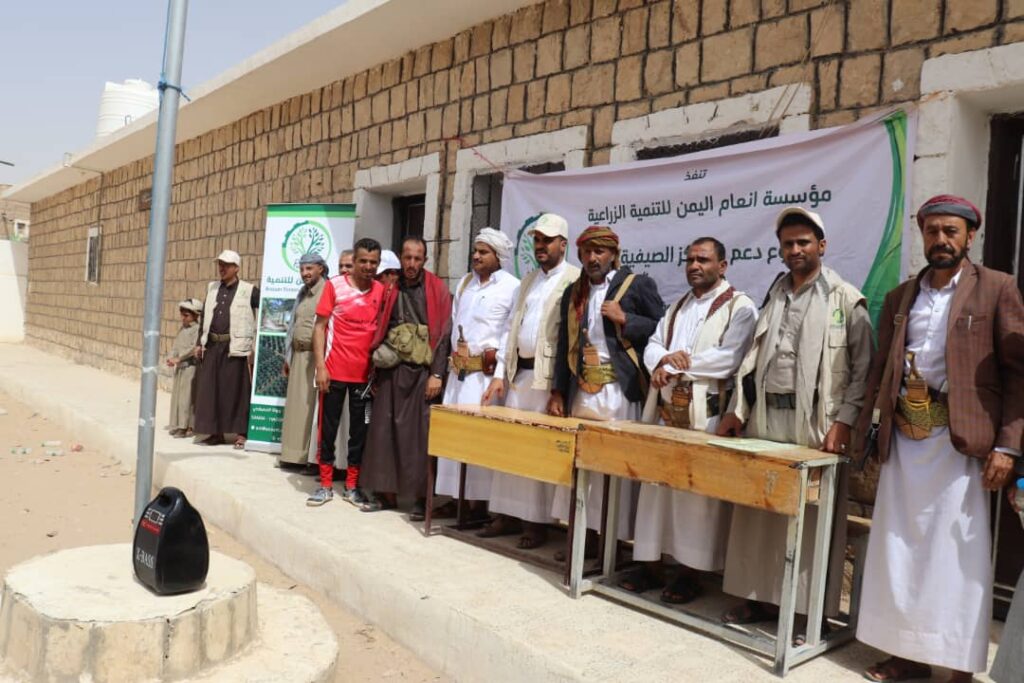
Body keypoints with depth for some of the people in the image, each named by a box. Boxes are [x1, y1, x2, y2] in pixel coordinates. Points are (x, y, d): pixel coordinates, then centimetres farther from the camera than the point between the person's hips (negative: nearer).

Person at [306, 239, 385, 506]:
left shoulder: (381, 291, 4)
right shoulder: (334, 285, -3)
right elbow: (319, 326, -2)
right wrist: (320, 366, -9)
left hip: (365, 372, 2)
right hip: (334, 370, -2)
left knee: (360, 429, 8)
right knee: (328, 427, 6)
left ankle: (352, 486, 19)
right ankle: (326, 485, 17)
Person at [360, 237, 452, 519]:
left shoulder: (437, 289, 0)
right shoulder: (392, 289, 11)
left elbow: (444, 333, -4)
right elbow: (380, 329, 14)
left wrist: (437, 374, -10)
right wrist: (376, 368, 8)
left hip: (421, 370, -4)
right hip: (390, 369, 4)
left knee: (418, 433, -2)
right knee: (383, 429, 5)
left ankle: (421, 497, 7)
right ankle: (386, 492, 16)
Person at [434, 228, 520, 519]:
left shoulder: (512, 287, -6)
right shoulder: (465, 282, 16)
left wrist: (497, 353, -18)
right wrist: (454, 353, 8)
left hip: (487, 371, -7)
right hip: (458, 369, 7)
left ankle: (480, 502, 3)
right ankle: (456, 496, 19)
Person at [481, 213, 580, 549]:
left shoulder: (576, 280, -6)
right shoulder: (528, 280, 17)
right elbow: (511, 328, 16)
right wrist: (500, 373, 8)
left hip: (549, 376, -7)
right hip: (518, 373, 7)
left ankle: (537, 521, 11)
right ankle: (508, 514, 20)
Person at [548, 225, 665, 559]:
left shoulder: (638, 284, 1)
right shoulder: (573, 292, 15)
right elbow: (565, 344, 16)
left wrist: (624, 319, -13)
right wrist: (559, 391, 10)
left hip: (620, 392, -5)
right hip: (582, 391, 5)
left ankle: (615, 540, 6)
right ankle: (583, 535, 18)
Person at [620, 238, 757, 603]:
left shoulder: (740, 307, -3)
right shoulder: (677, 307, 20)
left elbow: (728, 358, -15)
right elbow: (653, 346, 12)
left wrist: (676, 363, -10)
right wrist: (662, 361, -12)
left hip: (705, 414, -6)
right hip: (665, 410, 7)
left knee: (697, 490, -2)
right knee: (656, 484, 8)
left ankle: (690, 572, 8)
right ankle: (652, 563, 17)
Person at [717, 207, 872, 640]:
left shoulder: (846, 299, -2)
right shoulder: (774, 295, 15)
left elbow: (863, 368, -6)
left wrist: (843, 422, -15)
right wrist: (737, 409, 9)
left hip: (814, 423, -5)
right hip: (765, 418, 6)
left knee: (809, 518, 1)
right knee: (757, 512, 9)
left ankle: (808, 610, 13)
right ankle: (761, 597, 22)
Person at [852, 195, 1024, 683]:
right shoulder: (899, 297, 12)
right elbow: (879, 368, 13)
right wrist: (863, 432, 6)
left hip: (960, 440, -4)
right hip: (904, 438, 4)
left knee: (957, 553, 1)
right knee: (899, 547, 8)